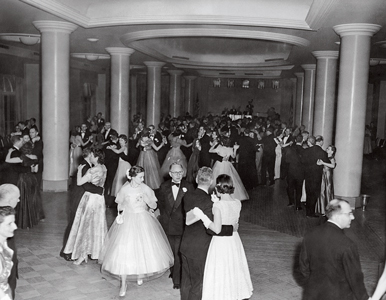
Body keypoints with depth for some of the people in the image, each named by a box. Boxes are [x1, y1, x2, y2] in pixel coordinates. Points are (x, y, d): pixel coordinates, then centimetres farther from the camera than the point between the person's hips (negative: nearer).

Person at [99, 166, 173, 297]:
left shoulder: (146, 189, -8)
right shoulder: (125, 189, -7)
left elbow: (154, 205, -4)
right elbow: (119, 205, 11)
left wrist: (146, 199, -19)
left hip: (143, 221, 1)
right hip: (127, 220, 0)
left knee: (143, 249, 7)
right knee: (123, 251, -4)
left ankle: (140, 274, 36)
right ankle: (123, 284, 7)